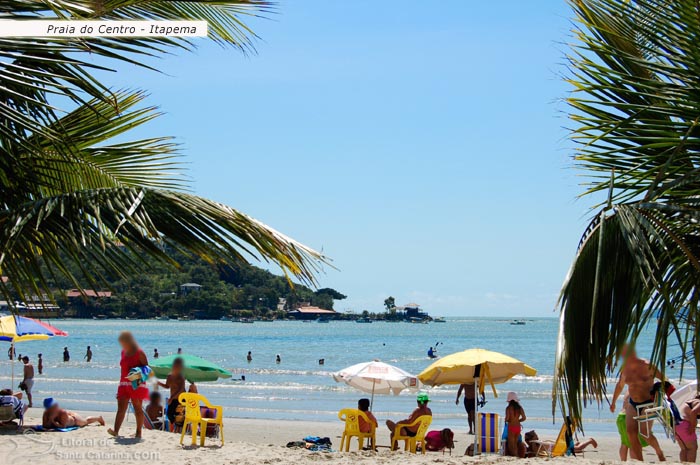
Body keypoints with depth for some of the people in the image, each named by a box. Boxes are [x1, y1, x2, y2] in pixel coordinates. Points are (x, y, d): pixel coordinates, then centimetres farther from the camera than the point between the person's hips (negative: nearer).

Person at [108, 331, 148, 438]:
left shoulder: (139, 353, -6)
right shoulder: (123, 352, 13)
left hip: (137, 385, -6)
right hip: (124, 384, 6)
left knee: (138, 408, 0)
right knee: (121, 408, -6)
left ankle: (138, 432, 5)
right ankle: (116, 431, -15)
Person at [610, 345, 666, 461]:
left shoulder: (647, 366, -13)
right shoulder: (625, 369, 4)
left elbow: (663, 379, -3)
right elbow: (620, 385, 22)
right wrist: (613, 402, 30)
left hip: (648, 403, -6)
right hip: (632, 403, 6)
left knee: (646, 432, -18)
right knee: (631, 431, -11)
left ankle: (660, 454, 8)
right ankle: (639, 460, -7)